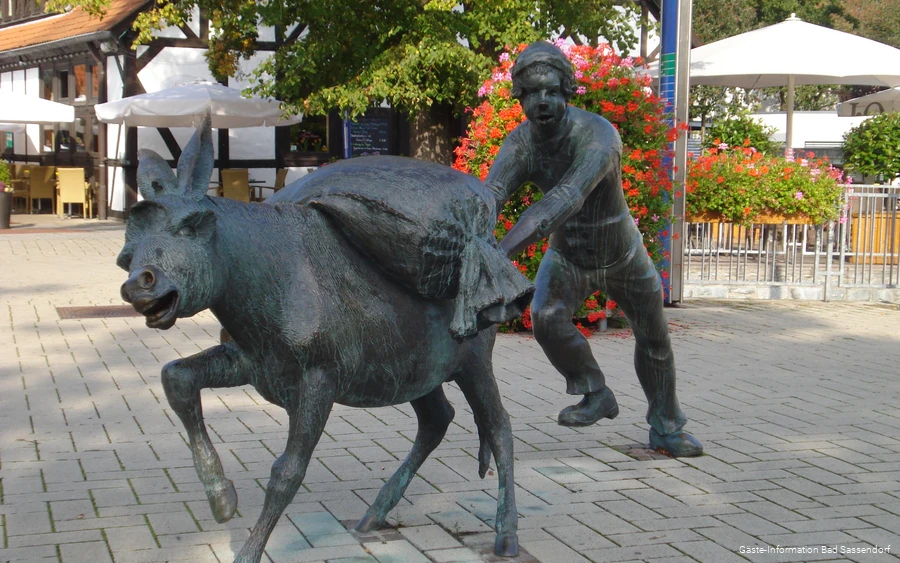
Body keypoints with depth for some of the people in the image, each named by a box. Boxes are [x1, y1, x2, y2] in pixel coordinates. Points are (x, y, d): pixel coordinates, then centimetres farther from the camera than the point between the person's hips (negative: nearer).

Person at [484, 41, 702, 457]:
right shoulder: (519, 145, -25)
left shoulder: (599, 135, -40)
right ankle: (596, 395, 0)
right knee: (547, 318, -25)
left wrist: (504, 252, -68)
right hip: (568, 256, 2)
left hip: (622, 254, -2)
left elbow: (564, 200, -56)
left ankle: (665, 429, 34)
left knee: (653, 338, 12)